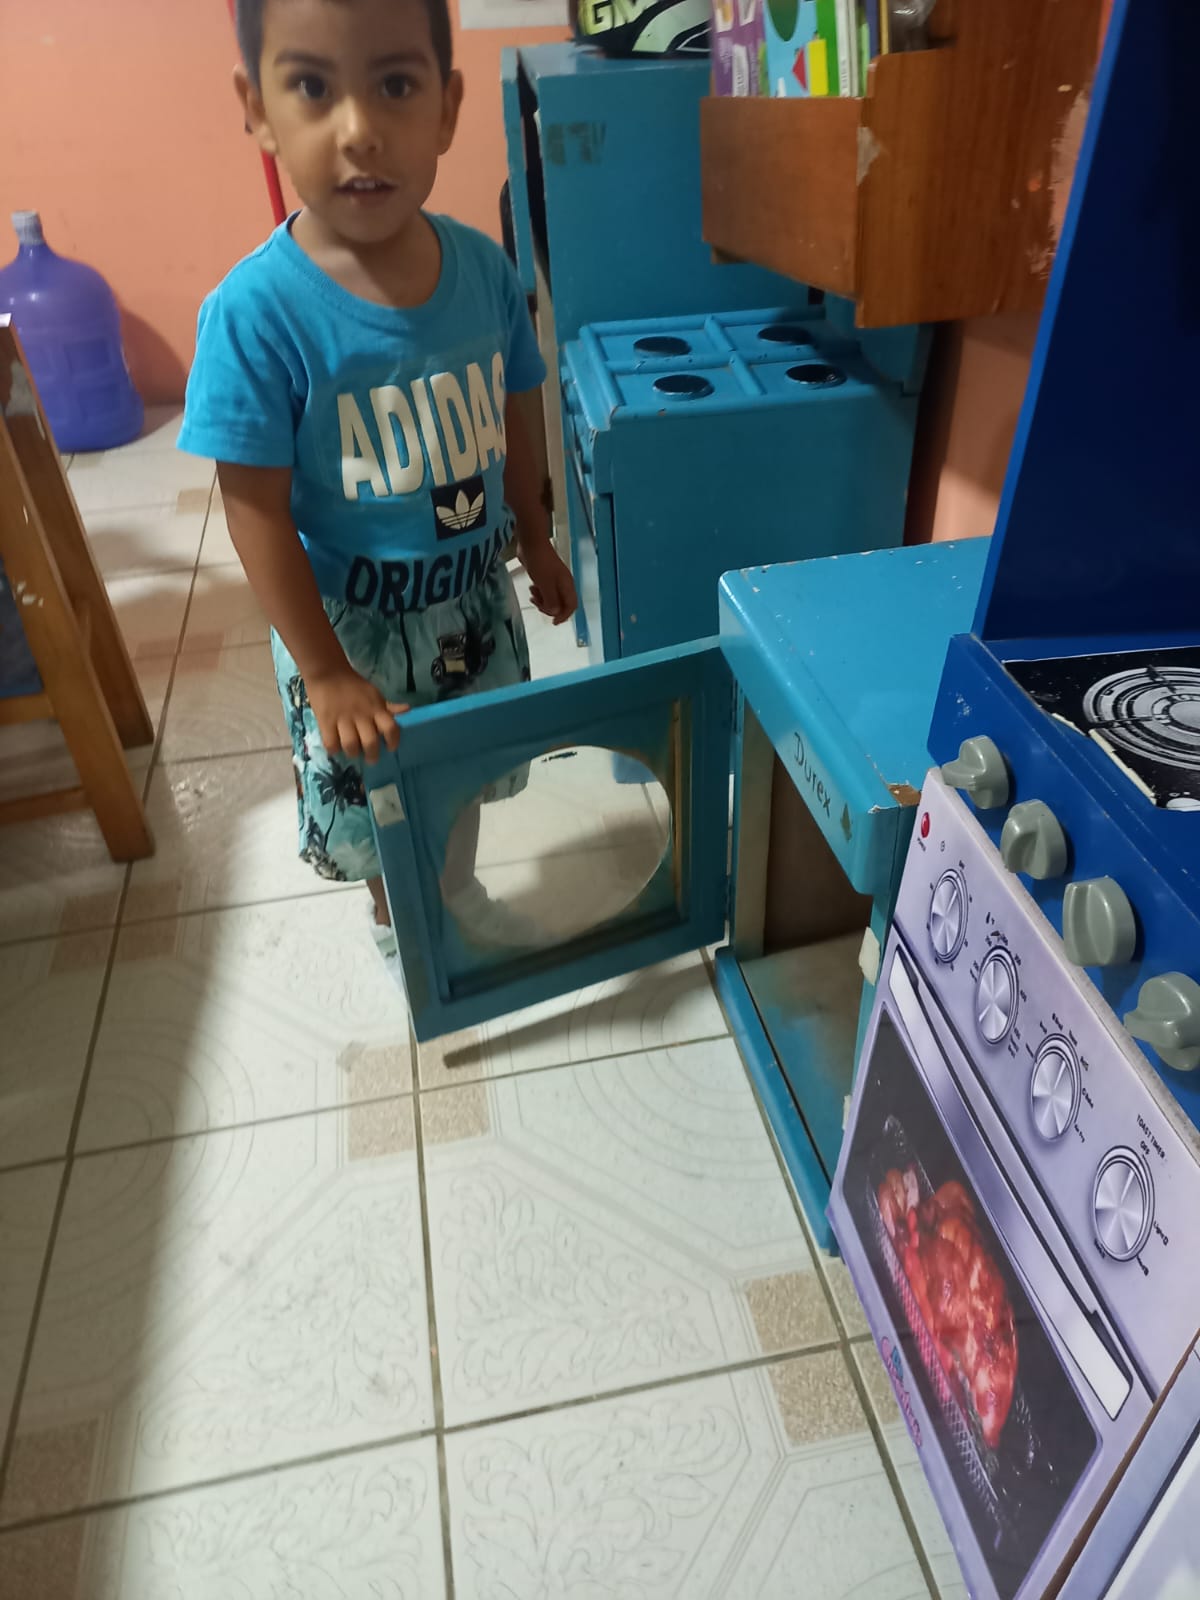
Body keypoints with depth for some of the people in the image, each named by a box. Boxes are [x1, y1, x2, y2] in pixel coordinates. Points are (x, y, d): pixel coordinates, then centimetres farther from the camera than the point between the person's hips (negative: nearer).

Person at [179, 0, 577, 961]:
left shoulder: (484, 270, -11)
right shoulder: (256, 312, -23)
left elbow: (506, 429, 3)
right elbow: (257, 513, -20)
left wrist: (537, 546, 12)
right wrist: (328, 676, -18)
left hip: (473, 593, 4)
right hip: (354, 618, -3)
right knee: (376, 809, 17)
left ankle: (460, 889, 54)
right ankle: (398, 925, 48)